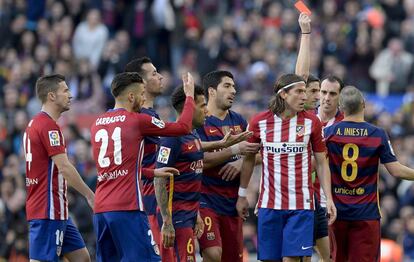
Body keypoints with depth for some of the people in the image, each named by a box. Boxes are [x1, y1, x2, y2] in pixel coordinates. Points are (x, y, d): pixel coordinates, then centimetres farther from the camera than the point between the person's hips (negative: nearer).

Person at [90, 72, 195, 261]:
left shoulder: (97, 124, 15)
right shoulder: (137, 121, -4)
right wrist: (189, 95, 19)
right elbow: (183, 127, 4)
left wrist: (153, 172, 31)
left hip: (101, 210, 7)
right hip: (127, 209, -7)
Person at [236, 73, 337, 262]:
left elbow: (321, 162, 6)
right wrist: (242, 195, 15)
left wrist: (328, 198, -1)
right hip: (269, 204, 1)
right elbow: (249, 159, 12)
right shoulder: (259, 122, 0)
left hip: (301, 205, -1)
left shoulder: (311, 122, 0)